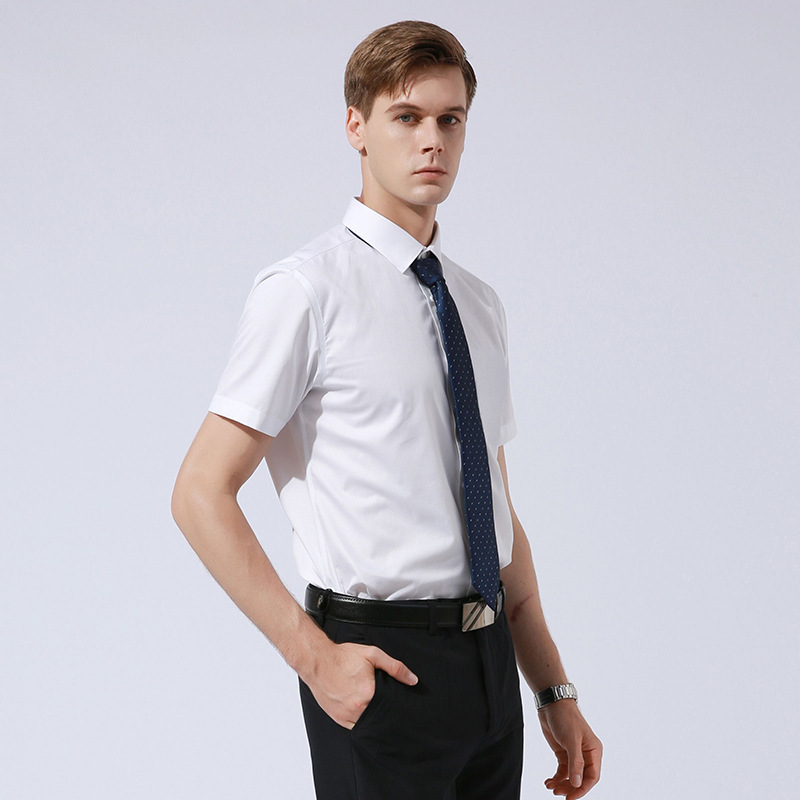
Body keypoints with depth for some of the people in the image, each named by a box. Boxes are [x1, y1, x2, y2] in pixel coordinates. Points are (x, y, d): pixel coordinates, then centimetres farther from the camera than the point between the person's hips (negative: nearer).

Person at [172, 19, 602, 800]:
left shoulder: (479, 304, 12)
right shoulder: (306, 289, -10)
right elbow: (201, 494, -13)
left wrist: (554, 691, 12)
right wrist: (315, 658, -17)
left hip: (489, 665, 6)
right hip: (382, 666, -6)